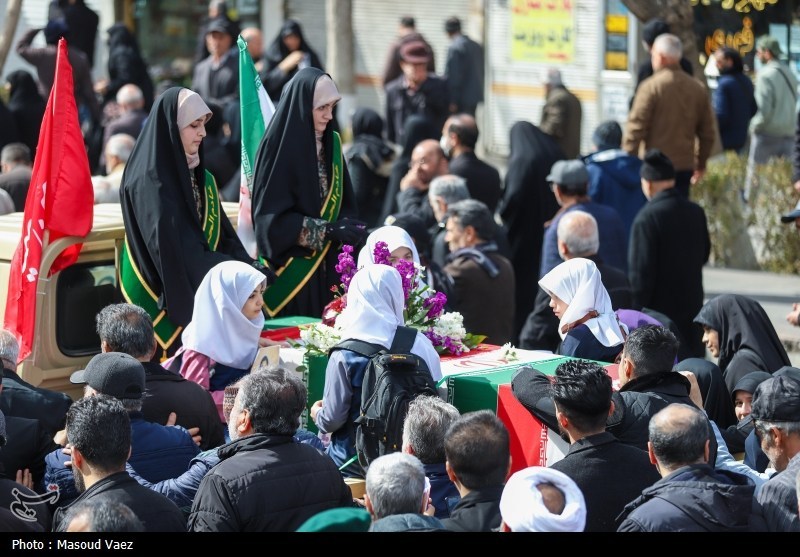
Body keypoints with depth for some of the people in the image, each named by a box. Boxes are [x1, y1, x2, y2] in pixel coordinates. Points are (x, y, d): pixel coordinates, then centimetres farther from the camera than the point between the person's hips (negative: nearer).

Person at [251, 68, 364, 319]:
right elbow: (271, 216, -15)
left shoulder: (331, 145, 9)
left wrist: (348, 226, -8)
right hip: (290, 268, -6)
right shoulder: (278, 147, -11)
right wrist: (326, 230, -18)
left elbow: (345, 202, 14)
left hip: (327, 268, 6)